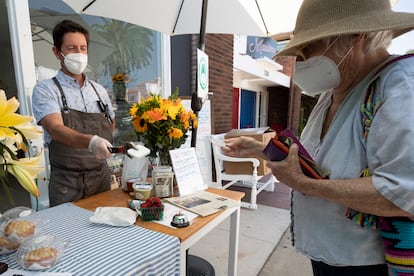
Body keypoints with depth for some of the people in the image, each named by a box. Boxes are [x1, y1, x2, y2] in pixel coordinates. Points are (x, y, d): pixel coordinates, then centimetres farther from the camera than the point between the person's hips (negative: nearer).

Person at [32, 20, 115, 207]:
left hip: (102, 176, 4)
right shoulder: (45, 90, -6)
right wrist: (90, 141, -40)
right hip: (66, 182, -4)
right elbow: (56, 129, -22)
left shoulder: (100, 91, 7)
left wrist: (102, 148, 4)